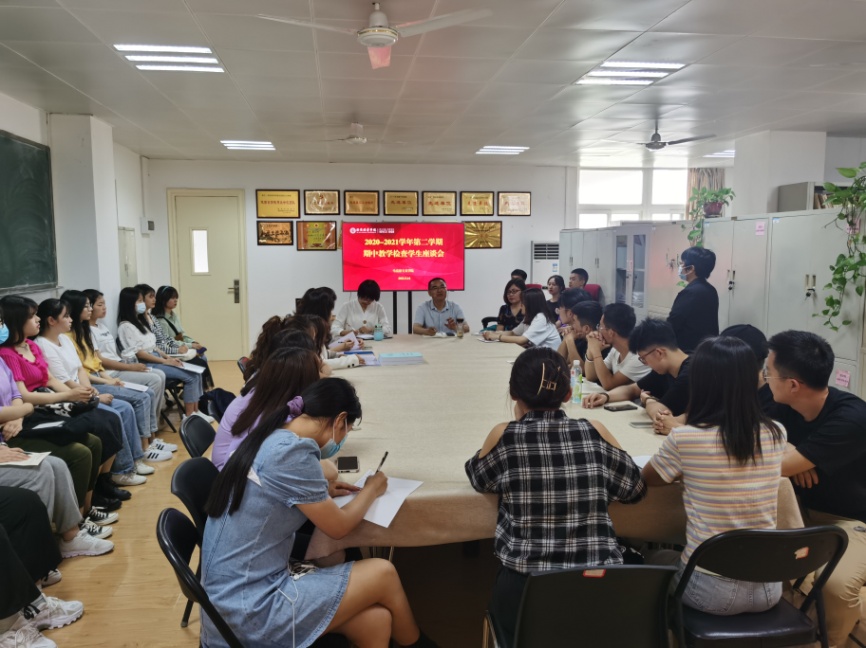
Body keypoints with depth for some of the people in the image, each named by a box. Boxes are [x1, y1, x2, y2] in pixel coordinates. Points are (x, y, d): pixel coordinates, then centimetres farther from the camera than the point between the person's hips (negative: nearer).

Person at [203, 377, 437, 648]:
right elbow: (338, 526, -10)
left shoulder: (272, 437, 5)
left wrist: (322, 490, 14)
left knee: (376, 620, 0)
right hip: (249, 608, -8)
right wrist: (371, 489, 7)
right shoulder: (293, 452, -22)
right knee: (383, 574, 0)